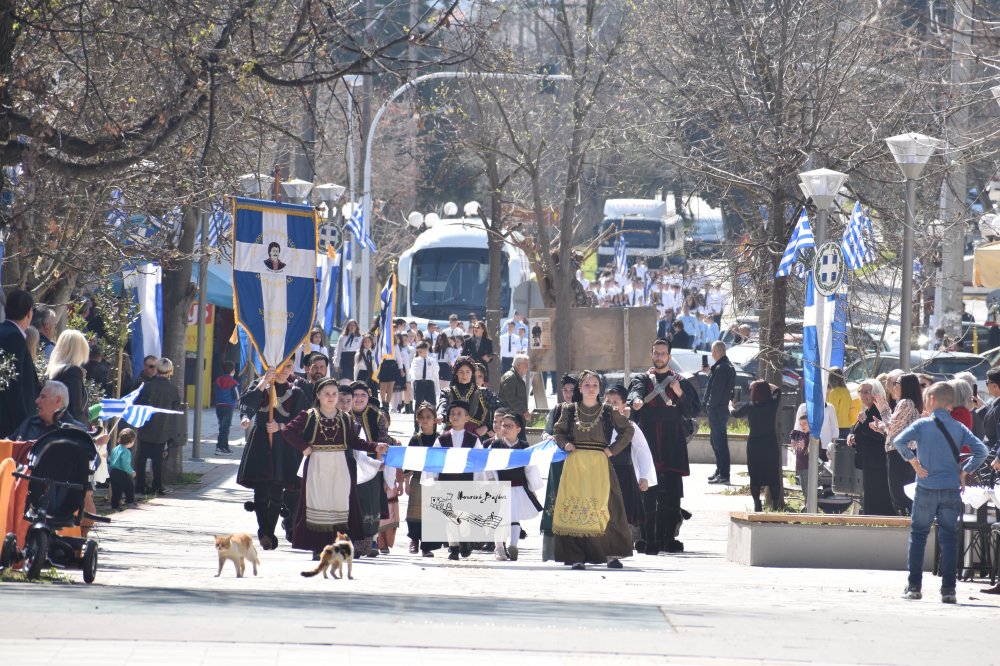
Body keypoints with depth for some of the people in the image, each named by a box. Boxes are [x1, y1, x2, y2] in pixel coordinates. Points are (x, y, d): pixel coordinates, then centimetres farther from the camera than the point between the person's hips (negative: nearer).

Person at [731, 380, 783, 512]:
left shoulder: (749, 406, -7)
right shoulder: (773, 403, -6)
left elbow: (735, 413, 13)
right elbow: (777, 390, 16)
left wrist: (731, 406, 34)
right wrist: (765, 385, 27)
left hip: (754, 444, -1)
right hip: (771, 444, 1)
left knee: (755, 475, 5)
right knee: (773, 475, 6)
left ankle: (757, 504, 1)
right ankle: (775, 504, 4)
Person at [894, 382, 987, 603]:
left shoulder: (922, 424, -4)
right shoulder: (959, 428, 2)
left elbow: (899, 441, -17)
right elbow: (981, 451, -6)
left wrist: (914, 463, -8)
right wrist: (964, 471, 3)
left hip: (926, 488, -1)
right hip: (951, 489, 1)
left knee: (918, 535, 11)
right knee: (949, 537, 6)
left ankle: (914, 586, 9)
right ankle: (948, 589, 1)